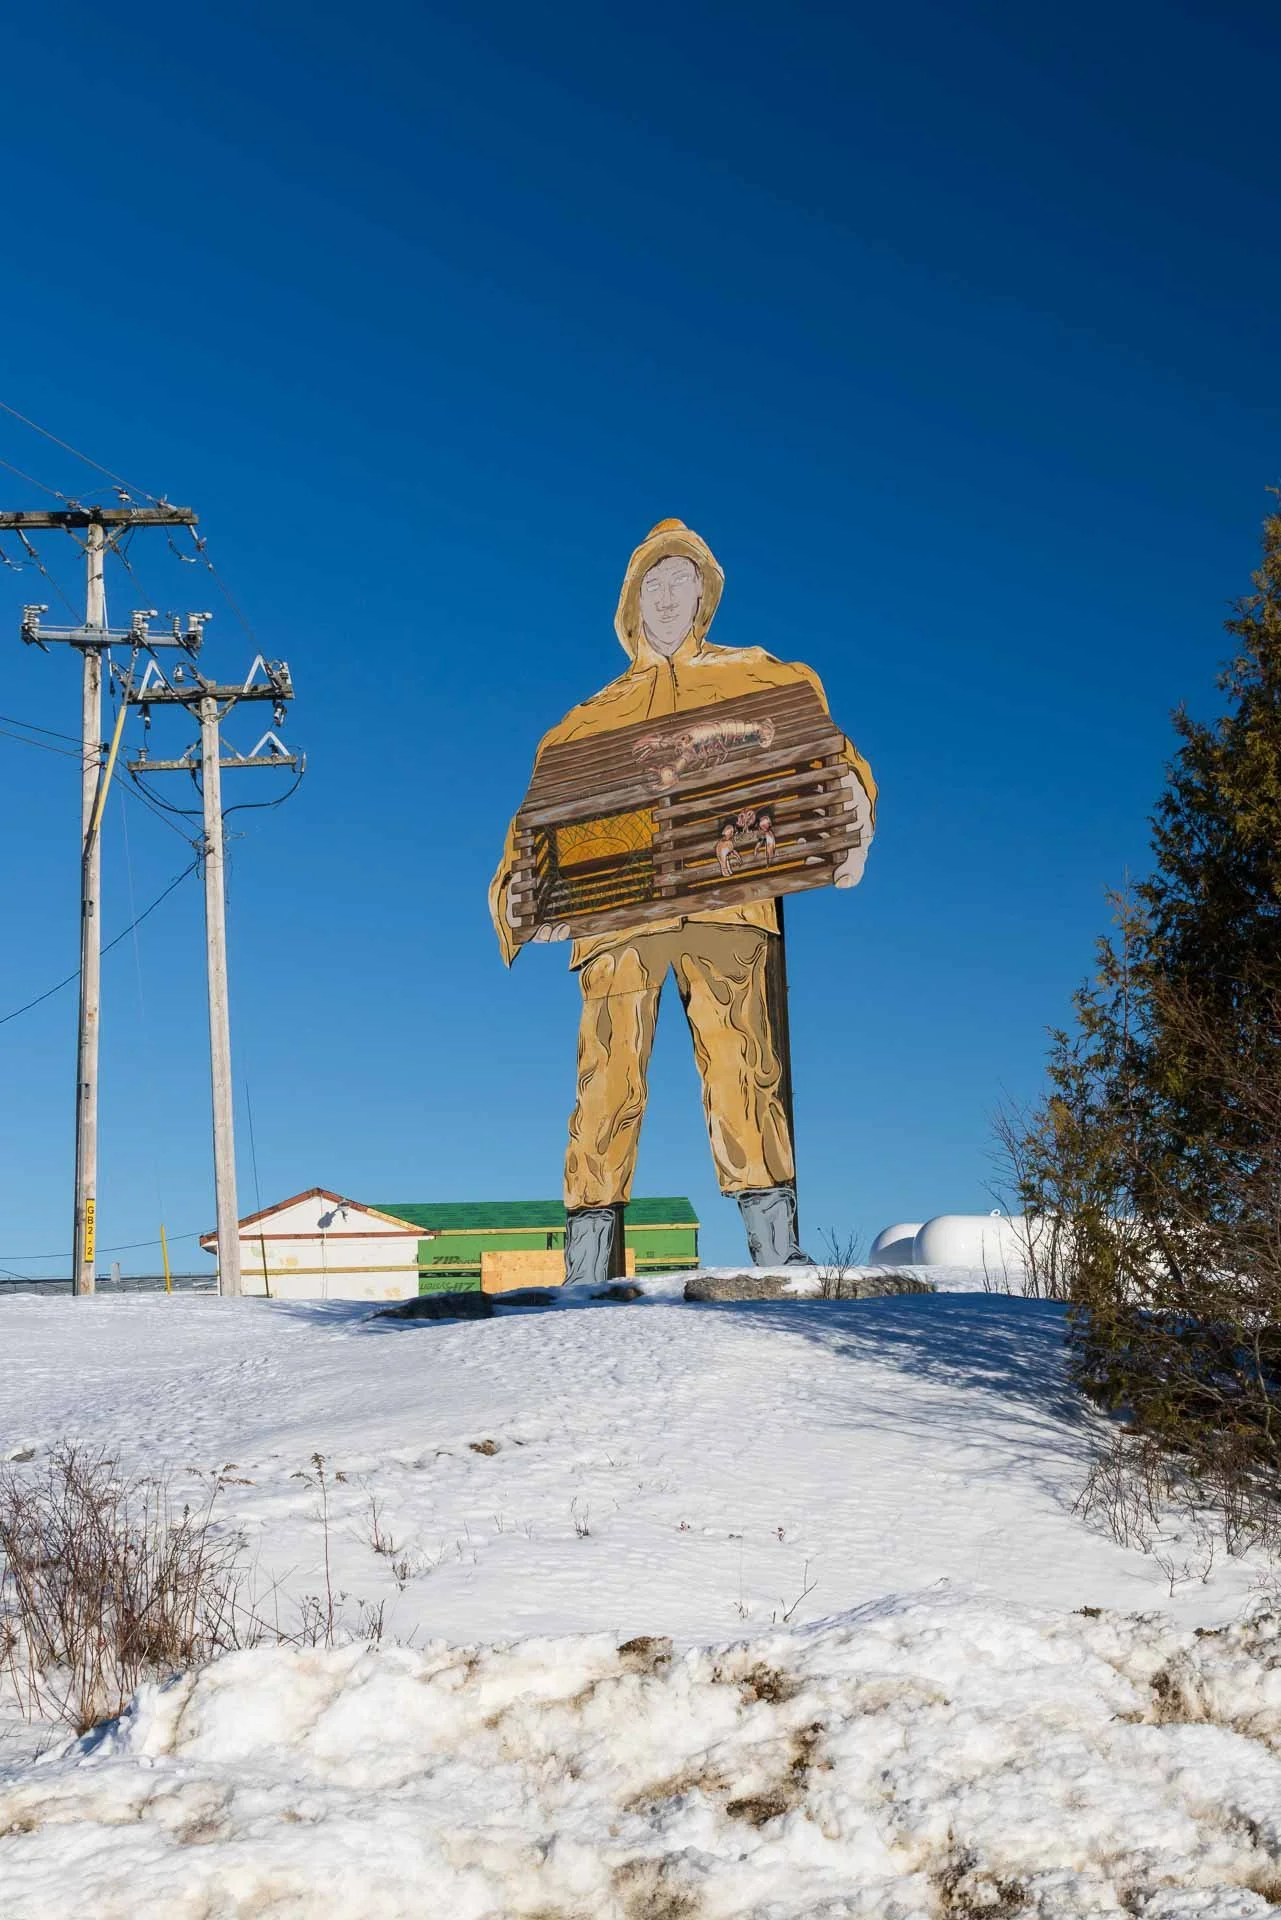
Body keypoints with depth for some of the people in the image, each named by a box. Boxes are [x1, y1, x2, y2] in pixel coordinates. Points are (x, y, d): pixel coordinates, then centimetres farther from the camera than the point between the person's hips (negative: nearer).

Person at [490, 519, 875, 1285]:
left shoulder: (756, 679, 24)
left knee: (740, 1064, -13)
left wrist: (847, 808, -12)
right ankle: (587, 1264, -9)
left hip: (723, 899, -1)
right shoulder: (590, 719, 28)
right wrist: (520, 889, -2)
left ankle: (776, 1248, -13)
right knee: (609, 1074, -8)